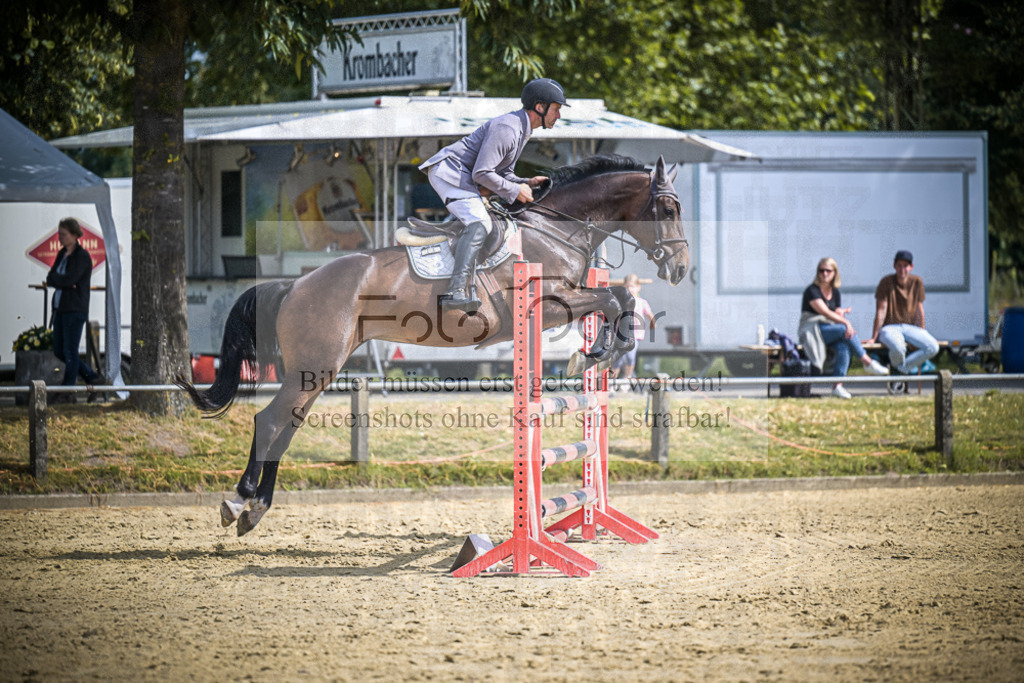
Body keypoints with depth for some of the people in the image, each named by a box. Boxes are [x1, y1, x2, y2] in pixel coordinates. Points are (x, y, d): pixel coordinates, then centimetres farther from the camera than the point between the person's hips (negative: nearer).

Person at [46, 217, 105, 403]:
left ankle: (68, 393, 1)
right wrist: (63, 282, -12)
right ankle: (93, 378, 21)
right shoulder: (62, 254, 14)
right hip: (60, 307, 9)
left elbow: (69, 279, -21)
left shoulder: (82, 256, -11)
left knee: (70, 351, -5)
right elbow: (50, 279, 7)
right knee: (59, 351, 10)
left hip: (75, 309, -9)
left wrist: (55, 277, -4)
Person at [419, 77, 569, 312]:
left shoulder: (521, 130, 15)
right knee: (479, 225, -25)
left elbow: (503, 174, 19)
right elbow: (481, 173, -24)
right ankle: (455, 293, -34)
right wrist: (515, 191, -16)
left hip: (460, 176, 11)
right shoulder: (507, 128, -20)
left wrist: (527, 183, 1)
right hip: (449, 170, -11)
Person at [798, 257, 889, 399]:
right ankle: (868, 362, -24)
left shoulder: (835, 293, 16)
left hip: (830, 330, 6)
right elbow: (825, 312, -18)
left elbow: (838, 314, 11)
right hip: (812, 331, -6)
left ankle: (838, 386, -37)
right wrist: (845, 323, -27)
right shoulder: (812, 290, -7)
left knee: (844, 346, -29)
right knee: (843, 330, -31)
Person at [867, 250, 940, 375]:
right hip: (890, 328, -4)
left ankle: (901, 369, -8)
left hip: (910, 327, 4)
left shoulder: (917, 282, 2)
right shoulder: (887, 282, -9)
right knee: (898, 348, -39)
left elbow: (920, 309, 9)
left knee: (933, 348, -23)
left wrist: (922, 333, 9)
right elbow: (881, 311, -10)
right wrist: (874, 337, -9)